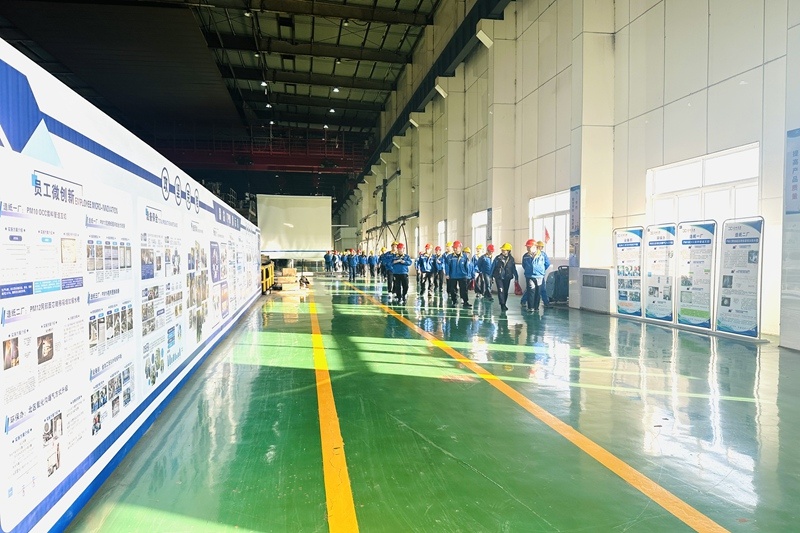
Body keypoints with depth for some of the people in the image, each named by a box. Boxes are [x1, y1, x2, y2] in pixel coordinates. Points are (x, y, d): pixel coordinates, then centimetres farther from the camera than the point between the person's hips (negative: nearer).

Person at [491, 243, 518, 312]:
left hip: (507, 278, 2)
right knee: (501, 290, -13)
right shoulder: (498, 258, -3)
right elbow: (493, 267, 2)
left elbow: (514, 269, 7)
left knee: (505, 291, 9)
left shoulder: (511, 259, 2)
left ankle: (504, 304, 23)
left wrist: (516, 277, 5)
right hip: (499, 277, -2)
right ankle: (502, 304, -14)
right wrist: (491, 276, 1)